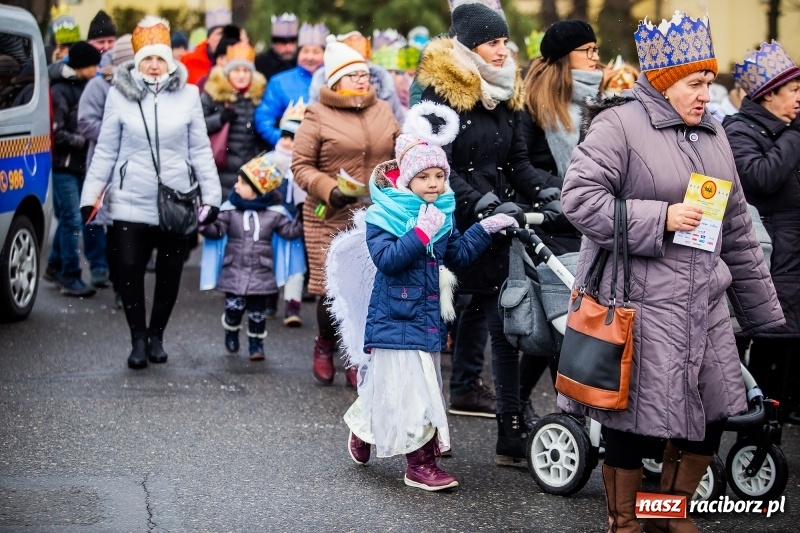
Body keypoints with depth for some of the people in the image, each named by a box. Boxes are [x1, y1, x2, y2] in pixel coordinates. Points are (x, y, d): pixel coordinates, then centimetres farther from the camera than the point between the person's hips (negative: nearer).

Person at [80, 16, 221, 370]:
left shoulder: (188, 94, 1)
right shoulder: (119, 94, -2)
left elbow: (200, 150, 5)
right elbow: (106, 150, 3)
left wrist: (211, 195, 2)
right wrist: (91, 195, 1)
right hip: (130, 201, -1)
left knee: (170, 272, 7)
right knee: (130, 270, -2)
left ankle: (156, 335, 25)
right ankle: (138, 339, 13)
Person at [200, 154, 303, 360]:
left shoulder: (273, 214, 0)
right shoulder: (230, 210, -2)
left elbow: (290, 231, 5)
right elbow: (217, 231, -7)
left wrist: (301, 220, -8)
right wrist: (205, 224, -24)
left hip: (261, 274, 0)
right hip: (235, 272, 0)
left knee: (257, 312, 5)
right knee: (234, 308, -2)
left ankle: (256, 344, 22)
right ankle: (231, 335, 27)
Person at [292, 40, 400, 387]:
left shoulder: (383, 111, 13)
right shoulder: (318, 115, -1)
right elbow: (300, 165, -3)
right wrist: (328, 190, -16)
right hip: (331, 218, -3)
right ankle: (325, 344, 25)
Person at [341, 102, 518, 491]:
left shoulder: (442, 215, 9)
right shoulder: (384, 215, -12)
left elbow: (458, 255, 18)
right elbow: (387, 258, -25)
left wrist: (484, 229, 10)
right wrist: (421, 232, -28)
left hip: (428, 318, 7)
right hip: (395, 319, -7)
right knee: (408, 389, -6)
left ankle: (362, 427, 35)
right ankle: (420, 464, 3)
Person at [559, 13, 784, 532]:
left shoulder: (712, 133, 14)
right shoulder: (619, 125, -8)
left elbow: (738, 230, 18)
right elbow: (580, 197, -17)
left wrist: (762, 311, 20)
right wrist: (661, 218, -20)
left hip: (703, 304, 7)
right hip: (638, 303, -7)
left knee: (713, 412, 10)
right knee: (633, 420, 0)